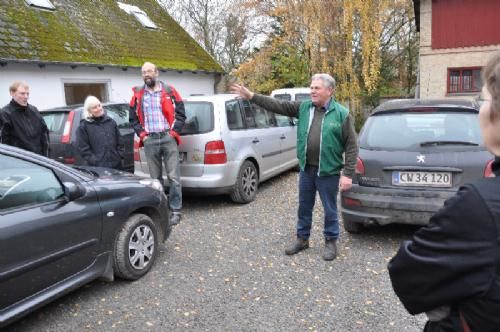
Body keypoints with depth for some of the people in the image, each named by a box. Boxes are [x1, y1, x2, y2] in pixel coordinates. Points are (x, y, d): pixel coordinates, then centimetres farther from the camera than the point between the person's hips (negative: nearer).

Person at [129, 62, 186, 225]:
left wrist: (173, 132, -6)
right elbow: (133, 118, 14)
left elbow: (180, 114, 4)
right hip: (150, 140, 2)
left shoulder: (169, 91, 4)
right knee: (155, 178, 9)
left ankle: (176, 211, 3)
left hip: (168, 138, -2)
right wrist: (142, 134, 2)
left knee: (173, 177, -4)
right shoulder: (138, 95, 10)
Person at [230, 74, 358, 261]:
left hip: (328, 172, -4)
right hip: (306, 169, 5)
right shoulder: (303, 108, 4)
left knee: (330, 209, 9)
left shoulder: (342, 114, -8)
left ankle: (331, 242, 27)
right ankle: (302, 238, 33)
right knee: (304, 206, 16)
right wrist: (251, 96, -6)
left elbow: (351, 146, -9)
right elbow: (277, 106, 1)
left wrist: (347, 174, -14)